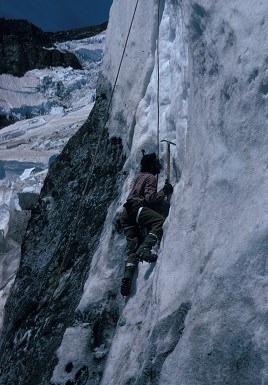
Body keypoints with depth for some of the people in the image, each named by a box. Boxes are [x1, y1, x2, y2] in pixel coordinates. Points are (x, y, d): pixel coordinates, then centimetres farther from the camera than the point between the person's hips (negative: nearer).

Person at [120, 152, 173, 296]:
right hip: (136, 208, -9)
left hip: (126, 214, 9)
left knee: (133, 248, 1)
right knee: (160, 221, -26)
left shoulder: (139, 176, 30)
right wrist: (164, 191, -1)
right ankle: (144, 249, -42)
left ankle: (127, 277, -16)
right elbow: (150, 198, -11)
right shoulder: (151, 178, 3)